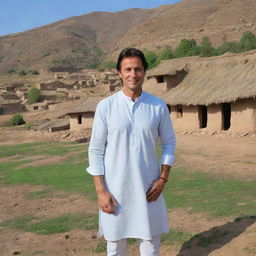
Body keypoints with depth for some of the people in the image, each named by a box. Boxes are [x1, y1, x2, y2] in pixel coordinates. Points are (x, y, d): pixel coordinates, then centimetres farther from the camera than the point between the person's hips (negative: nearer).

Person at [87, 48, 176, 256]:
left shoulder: (158, 106, 0)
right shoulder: (106, 106, -5)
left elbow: (169, 143, 8)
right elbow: (96, 151, -4)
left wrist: (163, 178, -3)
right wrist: (101, 191, -9)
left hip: (148, 189, 2)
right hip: (115, 190, -1)